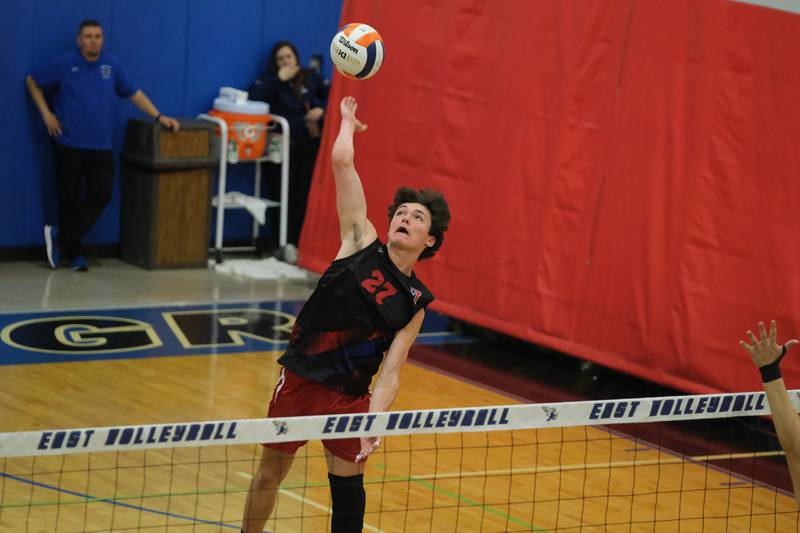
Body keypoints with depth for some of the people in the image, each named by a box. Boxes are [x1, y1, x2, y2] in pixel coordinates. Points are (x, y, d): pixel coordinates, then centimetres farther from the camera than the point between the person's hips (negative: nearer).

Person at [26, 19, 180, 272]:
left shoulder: (112, 65, 4)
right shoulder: (64, 64, -4)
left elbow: (133, 93, 13)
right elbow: (32, 81, 7)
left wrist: (158, 117, 7)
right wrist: (46, 113, -2)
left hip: (101, 146, 3)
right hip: (70, 145, -3)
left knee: (101, 195, -6)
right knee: (69, 200, 2)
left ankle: (60, 237, 4)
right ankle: (73, 253, 13)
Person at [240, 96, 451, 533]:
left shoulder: (414, 303, -1)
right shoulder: (361, 241, -2)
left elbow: (389, 375, -8)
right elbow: (341, 160, -8)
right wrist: (348, 121, 7)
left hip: (349, 396, 0)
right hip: (298, 380, 0)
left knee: (348, 488, 1)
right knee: (269, 473, 11)